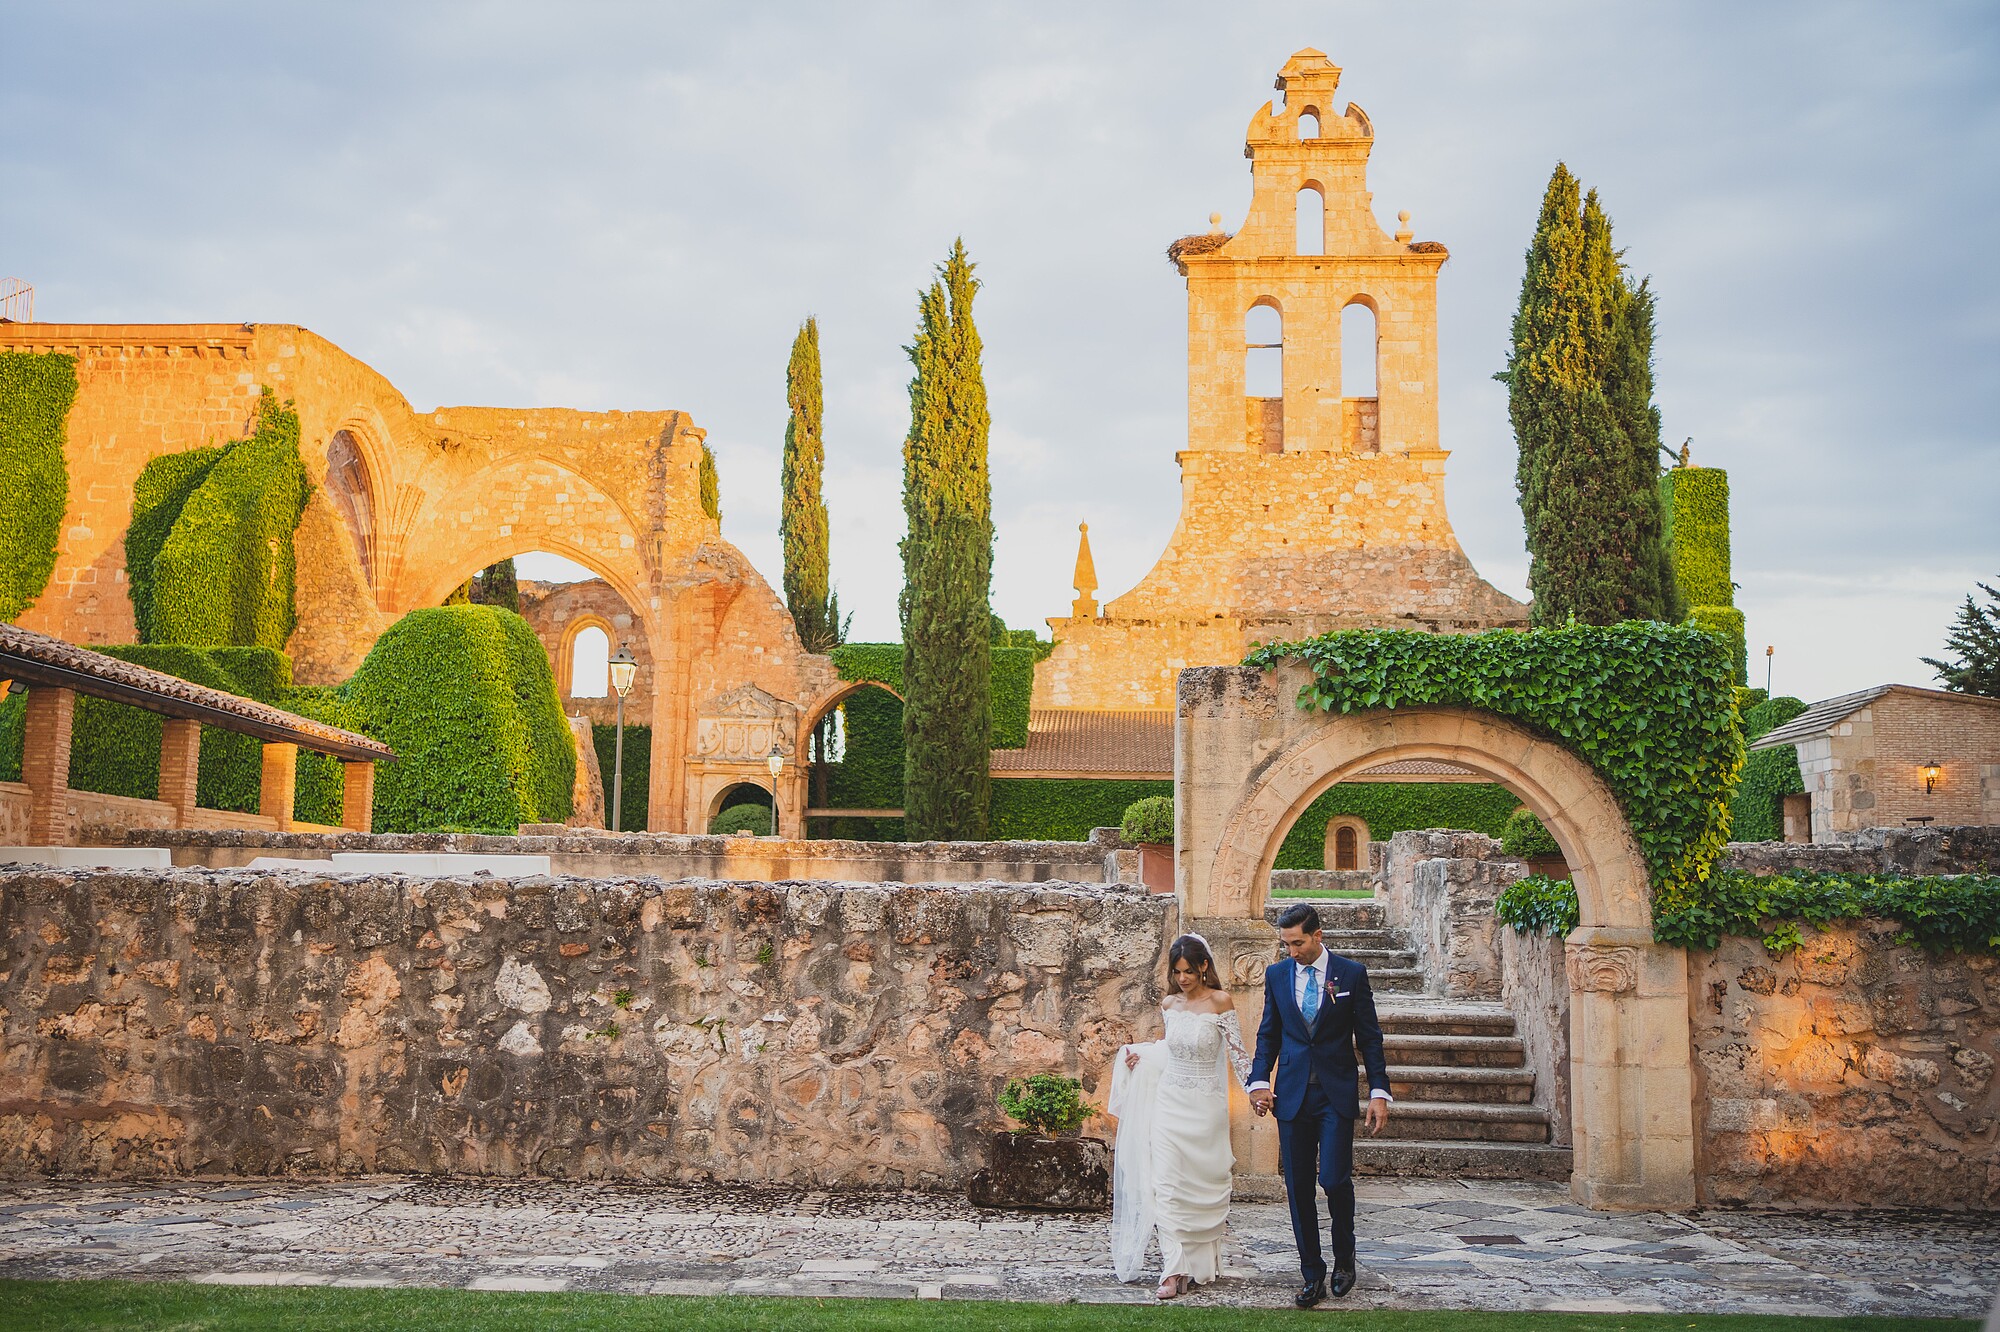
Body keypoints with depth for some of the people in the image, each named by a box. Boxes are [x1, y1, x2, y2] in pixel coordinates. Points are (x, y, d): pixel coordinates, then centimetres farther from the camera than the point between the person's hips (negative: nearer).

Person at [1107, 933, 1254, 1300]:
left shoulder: (1220, 1002, -7)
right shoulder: (1168, 1004, 6)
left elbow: (1237, 1052, -8)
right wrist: (1139, 1053, 10)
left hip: (1206, 1107, -3)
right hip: (1170, 1103, 3)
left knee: (1204, 1186, 6)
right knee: (1166, 1184, -6)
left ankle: (1203, 1262, 23)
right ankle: (1174, 1271, -6)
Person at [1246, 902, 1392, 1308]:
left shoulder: (1351, 974, -1)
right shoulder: (1276, 974, 6)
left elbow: (1369, 1037, 2)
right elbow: (1268, 1033, 11)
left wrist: (1379, 1092, -4)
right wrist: (1260, 1080, -3)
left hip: (1337, 1093, -3)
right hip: (1292, 1093, 3)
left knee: (1334, 1178, -11)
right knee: (1298, 1187, 3)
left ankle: (1344, 1255, 17)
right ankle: (1313, 1277, 14)